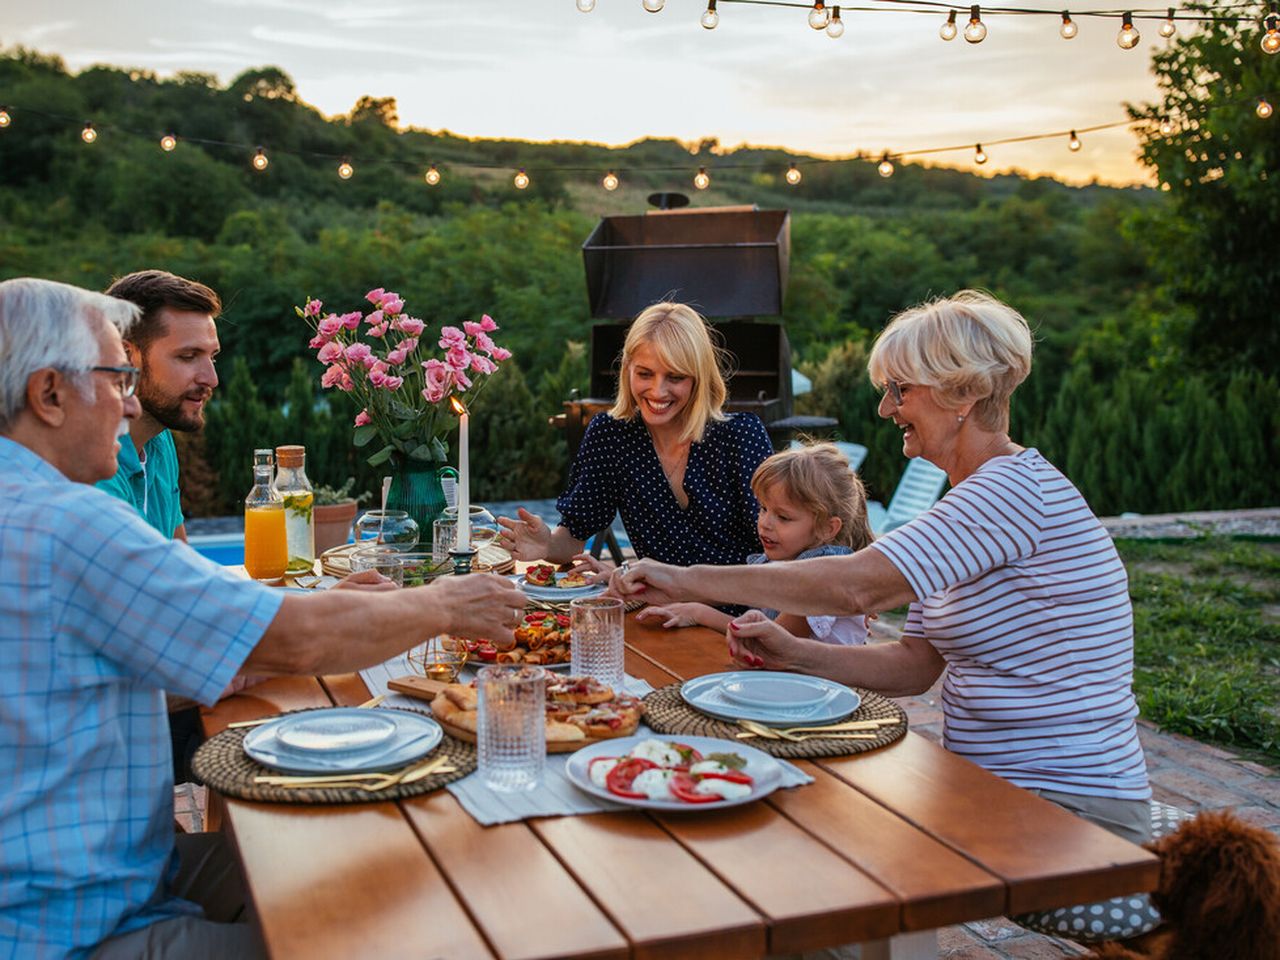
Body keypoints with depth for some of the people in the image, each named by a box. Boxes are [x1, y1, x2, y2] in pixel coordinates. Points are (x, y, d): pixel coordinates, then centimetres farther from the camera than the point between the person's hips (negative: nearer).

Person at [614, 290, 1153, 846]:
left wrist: (690, 580, -26)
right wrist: (791, 653, -6)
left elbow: (860, 585, -31)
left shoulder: (1016, 488, -20)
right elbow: (913, 666, 9)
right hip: (990, 791, 8)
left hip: (1070, 810, -8)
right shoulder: (967, 504, 13)